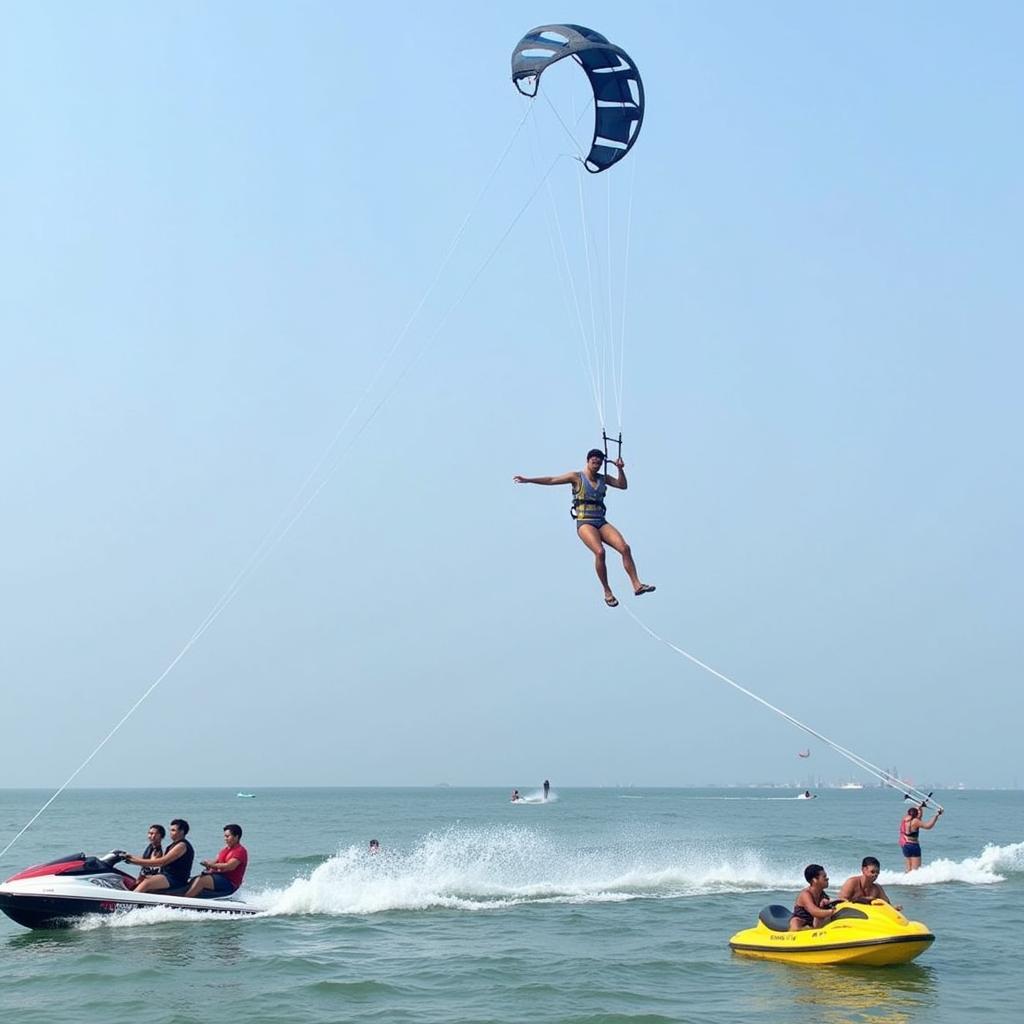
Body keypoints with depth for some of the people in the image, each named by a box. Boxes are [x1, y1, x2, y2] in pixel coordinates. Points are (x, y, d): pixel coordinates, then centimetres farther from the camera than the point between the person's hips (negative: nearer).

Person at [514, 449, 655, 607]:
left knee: (625, 548, -16)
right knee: (599, 551, -29)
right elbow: (551, 480, 0)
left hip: (602, 522, 5)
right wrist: (528, 480, -4)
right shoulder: (577, 477, 1)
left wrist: (620, 469, 2)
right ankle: (607, 592, -19)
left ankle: (637, 585, -15)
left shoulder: (603, 478, 15)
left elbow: (623, 485, 17)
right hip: (585, 523, -5)